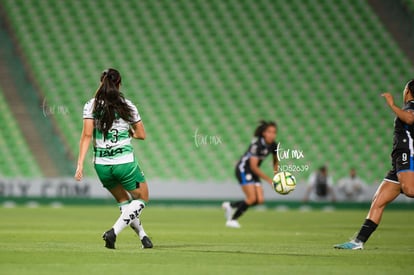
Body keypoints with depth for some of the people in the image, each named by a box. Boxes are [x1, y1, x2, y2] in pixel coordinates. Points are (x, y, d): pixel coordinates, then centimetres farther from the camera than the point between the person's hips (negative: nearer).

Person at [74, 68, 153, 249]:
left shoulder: (91, 106, -1)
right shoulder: (127, 106, -2)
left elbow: (86, 135, -10)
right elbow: (141, 135, 6)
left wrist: (80, 164, -10)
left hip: (101, 165, 3)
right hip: (125, 162, -3)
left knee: (124, 201, 24)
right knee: (142, 199, 15)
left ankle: (143, 236, 25)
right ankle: (113, 232, -4)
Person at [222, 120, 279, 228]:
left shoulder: (273, 145, -3)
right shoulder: (257, 144, -26)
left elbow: (275, 161, 16)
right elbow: (253, 166, -27)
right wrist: (269, 180, -27)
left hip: (253, 172, 7)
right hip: (243, 169, -7)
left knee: (260, 200, -5)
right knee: (252, 198, -17)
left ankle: (230, 205, 12)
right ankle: (232, 220, -1)